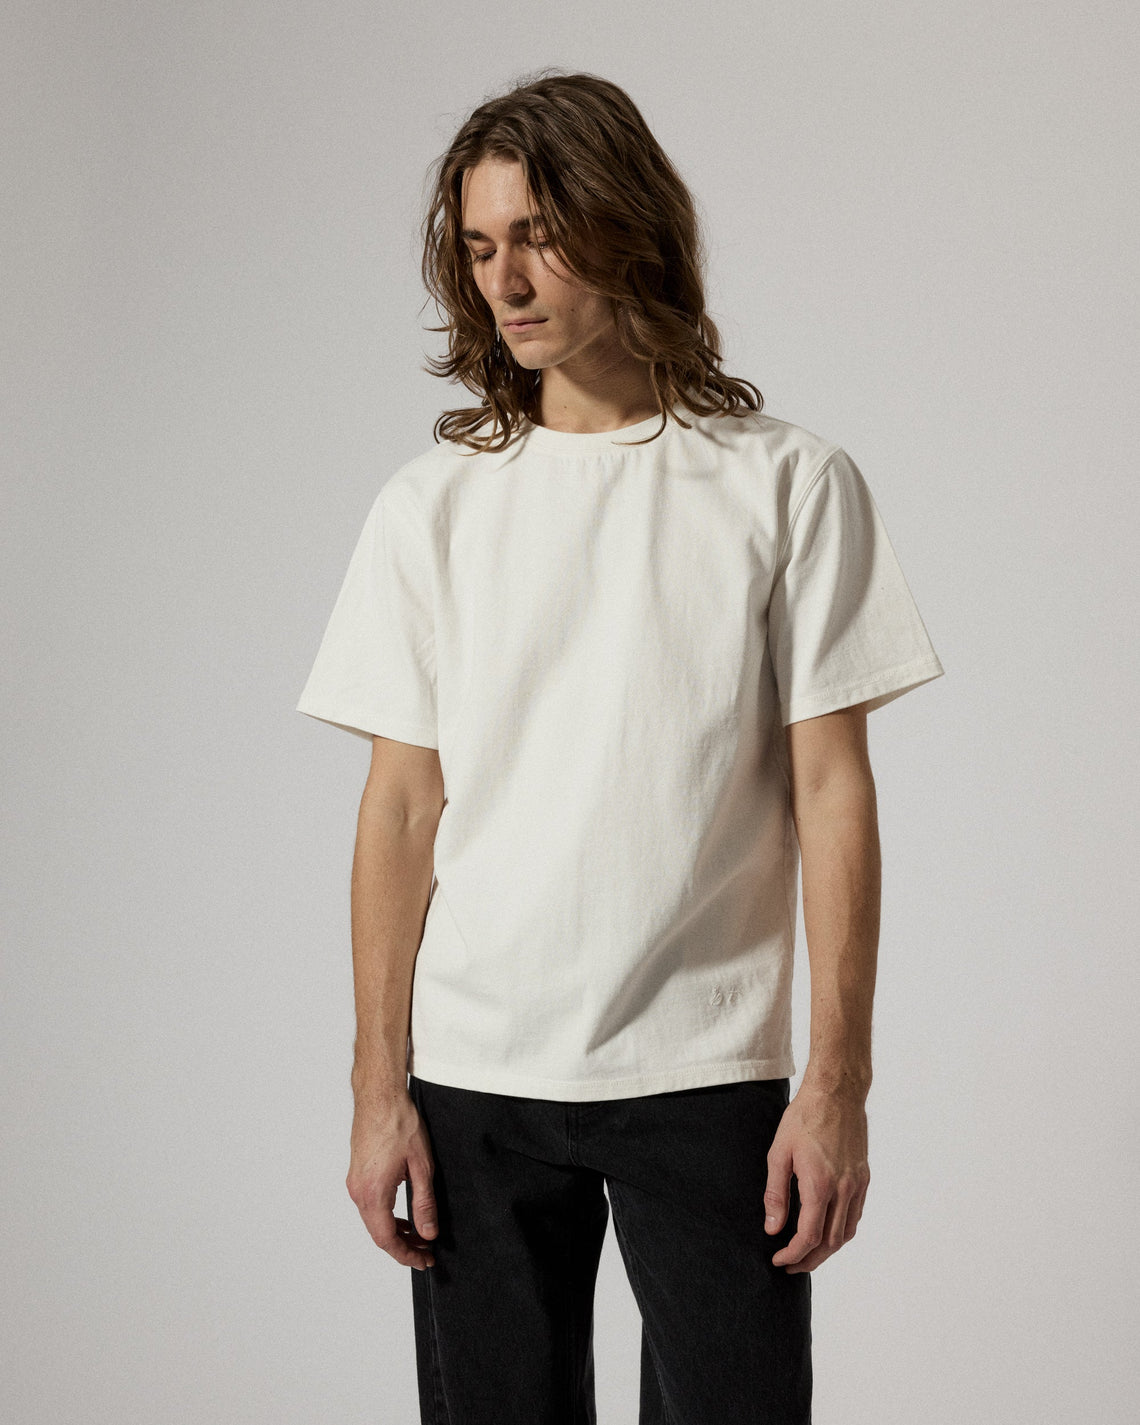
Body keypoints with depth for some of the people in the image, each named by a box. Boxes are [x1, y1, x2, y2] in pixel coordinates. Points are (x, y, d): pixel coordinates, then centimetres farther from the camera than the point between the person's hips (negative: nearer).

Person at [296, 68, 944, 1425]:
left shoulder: (790, 483, 1)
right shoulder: (432, 504, 6)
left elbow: (832, 791, -1)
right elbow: (401, 808, 5)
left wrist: (839, 1080, -6)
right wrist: (379, 1090, 1)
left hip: (708, 1072, -1)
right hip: (474, 1079, 2)